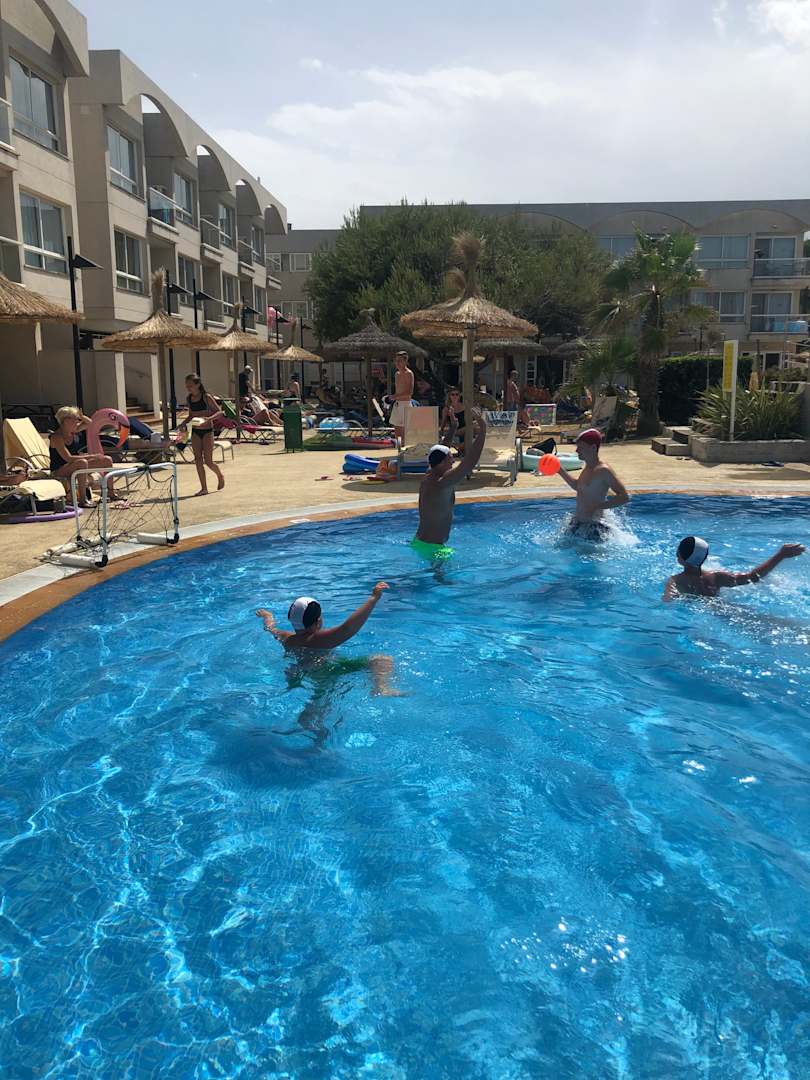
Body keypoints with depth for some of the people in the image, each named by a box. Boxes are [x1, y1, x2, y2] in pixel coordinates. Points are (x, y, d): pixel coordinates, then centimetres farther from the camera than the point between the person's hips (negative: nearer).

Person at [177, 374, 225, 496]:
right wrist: (184, 424, 1)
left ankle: (220, 476, 26)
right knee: (198, 460, 1)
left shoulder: (206, 397, -10)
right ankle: (204, 488, 7)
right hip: (195, 431, 5)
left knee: (208, 461, -5)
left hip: (207, 431, -5)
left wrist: (209, 418, -28)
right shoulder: (189, 399, 6)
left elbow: (219, 412, -12)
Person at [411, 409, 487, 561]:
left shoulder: (429, 476, 3)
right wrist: (482, 430, -30)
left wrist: (452, 429, 27)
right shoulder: (440, 484, -25)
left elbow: (438, 452, 22)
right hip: (433, 547, -10)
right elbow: (469, 463, -32)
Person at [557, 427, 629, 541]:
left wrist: (598, 507, -26)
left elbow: (624, 497, -22)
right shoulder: (587, 468, 10)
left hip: (593, 528, -9)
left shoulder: (603, 471, -17)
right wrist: (560, 470, 20)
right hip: (577, 523, 9)